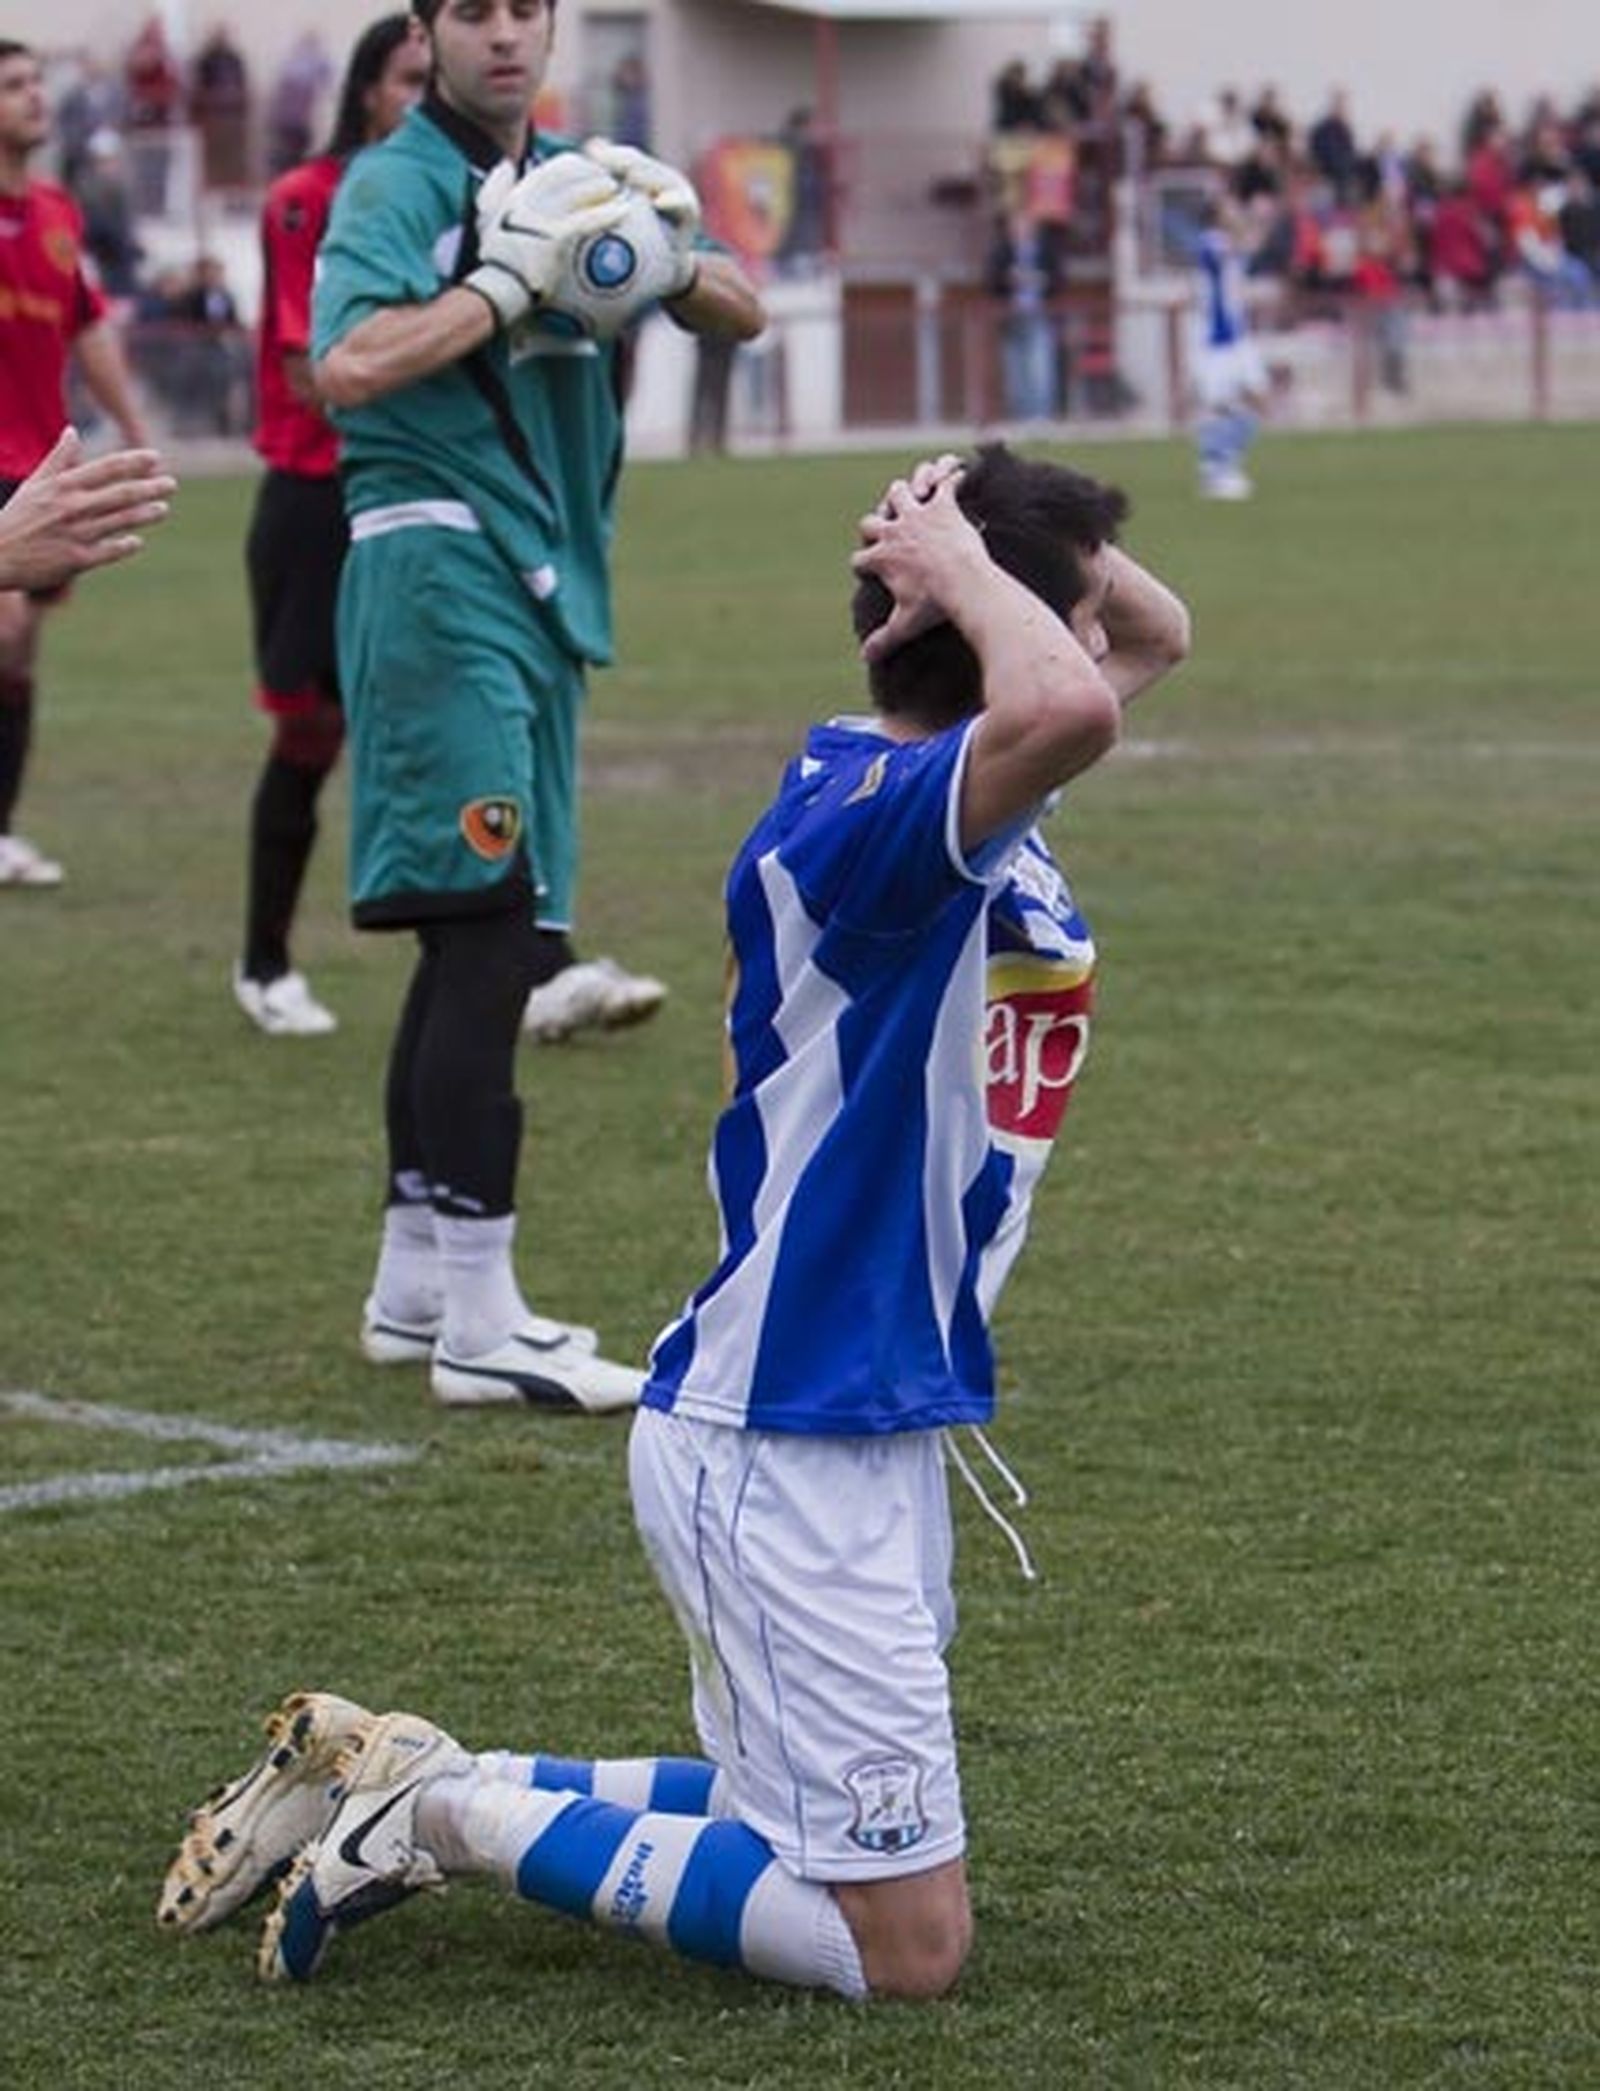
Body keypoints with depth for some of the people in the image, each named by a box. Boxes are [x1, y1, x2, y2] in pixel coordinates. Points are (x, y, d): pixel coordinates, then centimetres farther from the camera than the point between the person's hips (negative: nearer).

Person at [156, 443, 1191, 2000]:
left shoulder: (965, 788, 6)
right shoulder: (858, 821, -23)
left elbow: (1158, 635, 22)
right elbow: (1069, 710, -45)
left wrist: (1030, 535, 1)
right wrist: (964, 569, -25)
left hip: (872, 1426, 10)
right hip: (781, 1449, -10)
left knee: (789, 1823, 25)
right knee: (905, 1944, -6)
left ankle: (390, 1771, 24)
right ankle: (449, 1813, -1)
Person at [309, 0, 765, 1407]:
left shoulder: (569, 176, 15)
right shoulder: (398, 185, -7)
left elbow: (741, 316, 13)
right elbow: (349, 364, -24)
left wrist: (679, 256, -7)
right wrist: (509, 280, -21)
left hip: (543, 588, 8)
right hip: (438, 568, -8)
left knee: (475, 940, 13)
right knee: (489, 932, -13)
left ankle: (414, 1288, 22)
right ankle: (478, 1322, -13)